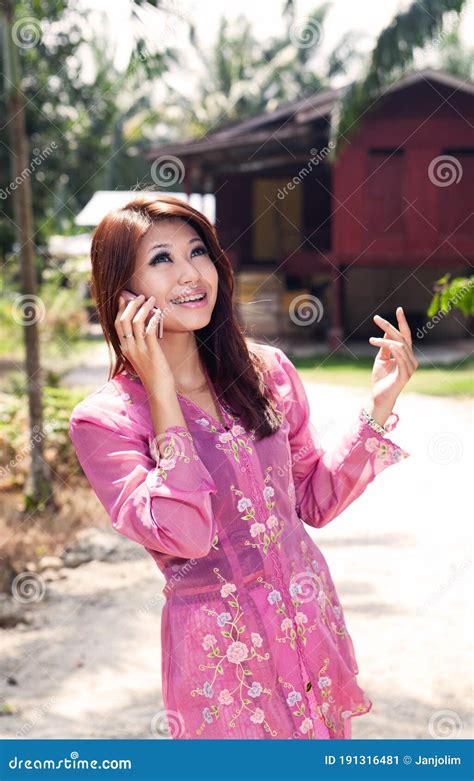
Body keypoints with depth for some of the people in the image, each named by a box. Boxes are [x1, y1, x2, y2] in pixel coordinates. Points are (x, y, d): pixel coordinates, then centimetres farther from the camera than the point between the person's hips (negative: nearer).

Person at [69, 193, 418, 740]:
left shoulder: (267, 370, 1)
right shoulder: (103, 420, -12)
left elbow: (315, 502, 8)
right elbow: (183, 535, -25)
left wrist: (379, 406, -2)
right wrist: (162, 395, -23)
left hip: (316, 624, 5)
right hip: (221, 651, -5)